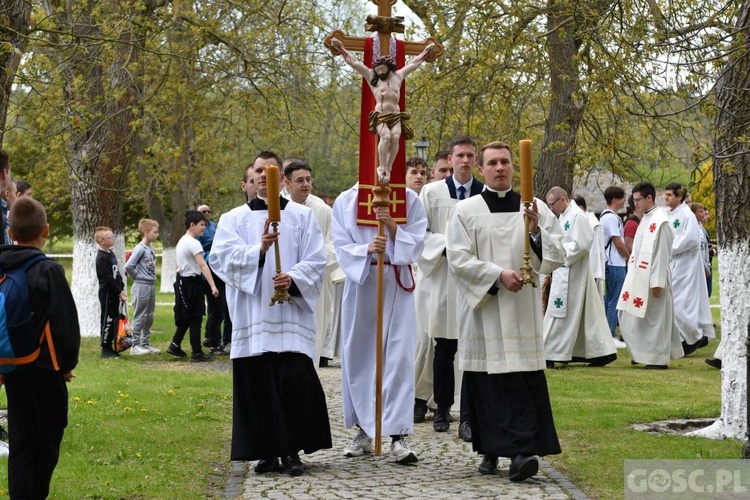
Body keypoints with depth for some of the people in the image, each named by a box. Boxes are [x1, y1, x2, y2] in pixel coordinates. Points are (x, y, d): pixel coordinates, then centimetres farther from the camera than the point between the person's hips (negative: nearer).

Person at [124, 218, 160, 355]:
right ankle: (135, 346, 3)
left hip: (151, 286, 8)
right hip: (141, 286, -8)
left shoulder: (151, 249, 10)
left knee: (149, 317, 13)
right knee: (140, 317, -3)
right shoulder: (140, 249, -15)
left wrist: (152, 277, 7)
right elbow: (128, 266, -20)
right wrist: (136, 277, -7)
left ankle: (145, 344, 21)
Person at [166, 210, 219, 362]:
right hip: (192, 282, -9)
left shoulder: (181, 241, 14)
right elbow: (202, 265, -25)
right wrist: (213, 286, -31)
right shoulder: (193, 243, -16)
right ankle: (197, 353, -2)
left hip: (182, 281, 9)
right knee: (195, 318, -4)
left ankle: (175, 345, 17)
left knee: (186, 317, 17)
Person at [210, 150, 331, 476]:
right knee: (256, 385, -1)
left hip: (290, 312, -1)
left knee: (294, 380, -11)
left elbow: (316, 260, 4)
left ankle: (292, 450, 0)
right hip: (251, 314, 1)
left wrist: (293, 278, -16)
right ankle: (266, 452, 9)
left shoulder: (302, 216, 12)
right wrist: (259, 249, -20)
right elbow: (222, 256, -4)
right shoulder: (234, 219, 12)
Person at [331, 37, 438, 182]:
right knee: (385, 136, -30)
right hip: (380, 116, -3)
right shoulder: (371, 76, 12)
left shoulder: (398, 75, 19)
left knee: (395, 136, -25)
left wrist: (426, 51, 37)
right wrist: (340, 47, 13)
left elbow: (414, 63, 30)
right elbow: (353, 62, 13)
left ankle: (388, 168, -24)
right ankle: (382, 168, -27)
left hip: (395, 116, 3)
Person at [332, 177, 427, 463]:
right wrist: (367, 249, -19)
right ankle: (364, 431, 17)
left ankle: (398, 435, -9)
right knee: (358, 356, 5)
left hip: (397, 285, -1)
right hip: (360, 283, 1)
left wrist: (392, 226, -17)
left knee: (399, 356, -8)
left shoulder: (409, 200, 3)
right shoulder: (345, 202, 4)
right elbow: (341, 247, 0)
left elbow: (416, 244, -1)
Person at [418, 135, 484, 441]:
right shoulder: (432, 193, 5)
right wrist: (446, 244, -10)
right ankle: (442, 409, 24)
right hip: (443, 280, 1)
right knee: (444, 349, 9)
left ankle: (468, 418, -3)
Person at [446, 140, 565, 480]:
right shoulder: (466, 211, 4)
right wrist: (498, 275, -14)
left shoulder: (535, 209, 8)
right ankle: (491, 451, 10)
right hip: (481, 307, 0)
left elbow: (556, 257, 5)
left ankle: (521, 451, -14)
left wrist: (537, 232, -12)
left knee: (524, 381, -8)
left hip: (523, 311, 1)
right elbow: (458, 260, -4)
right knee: (488, 383, 1)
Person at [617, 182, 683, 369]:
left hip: (652, 278, -9)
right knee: (632, 318, 11)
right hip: (639, 278, 9)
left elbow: (662, 254, -18)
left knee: (654, 319, -1)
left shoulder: (659, 221, -16)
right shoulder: (646, 219, 12)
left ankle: (658, 358, 7)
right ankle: (643, 354, 21)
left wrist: (657, 282, -20)